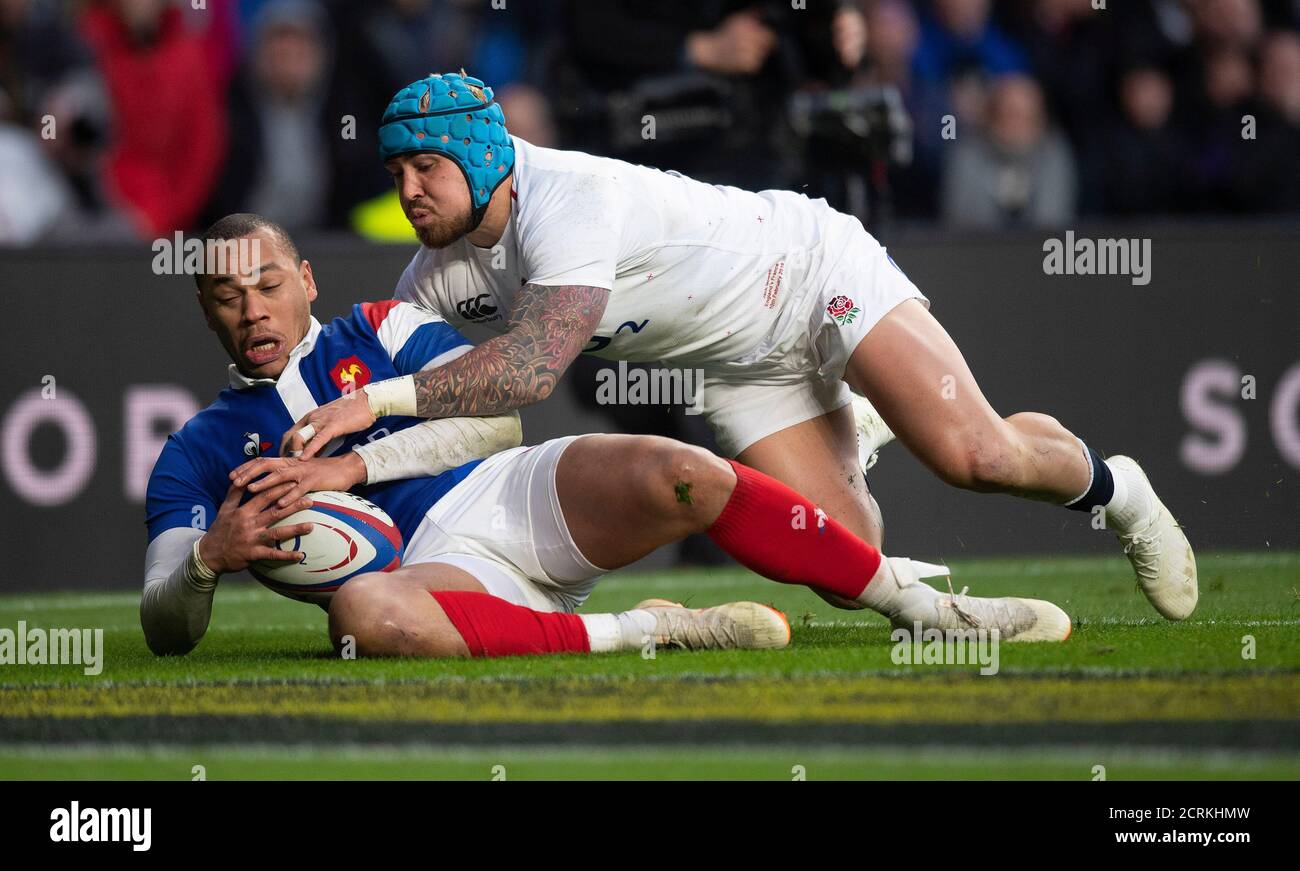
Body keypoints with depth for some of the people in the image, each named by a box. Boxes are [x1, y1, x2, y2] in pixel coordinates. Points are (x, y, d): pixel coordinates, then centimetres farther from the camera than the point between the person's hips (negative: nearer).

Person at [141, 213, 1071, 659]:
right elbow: (166, 630, 6)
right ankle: (650, 632, -31)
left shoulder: (380, 331, 17)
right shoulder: (197, 454, 14)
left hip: (520, 494, 2)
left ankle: (925, 604, -18)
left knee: (674, 475, -27)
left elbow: (498, 416, 1)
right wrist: (209, 557, -17)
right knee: (364, 613, -39)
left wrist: (352, 463, -11)